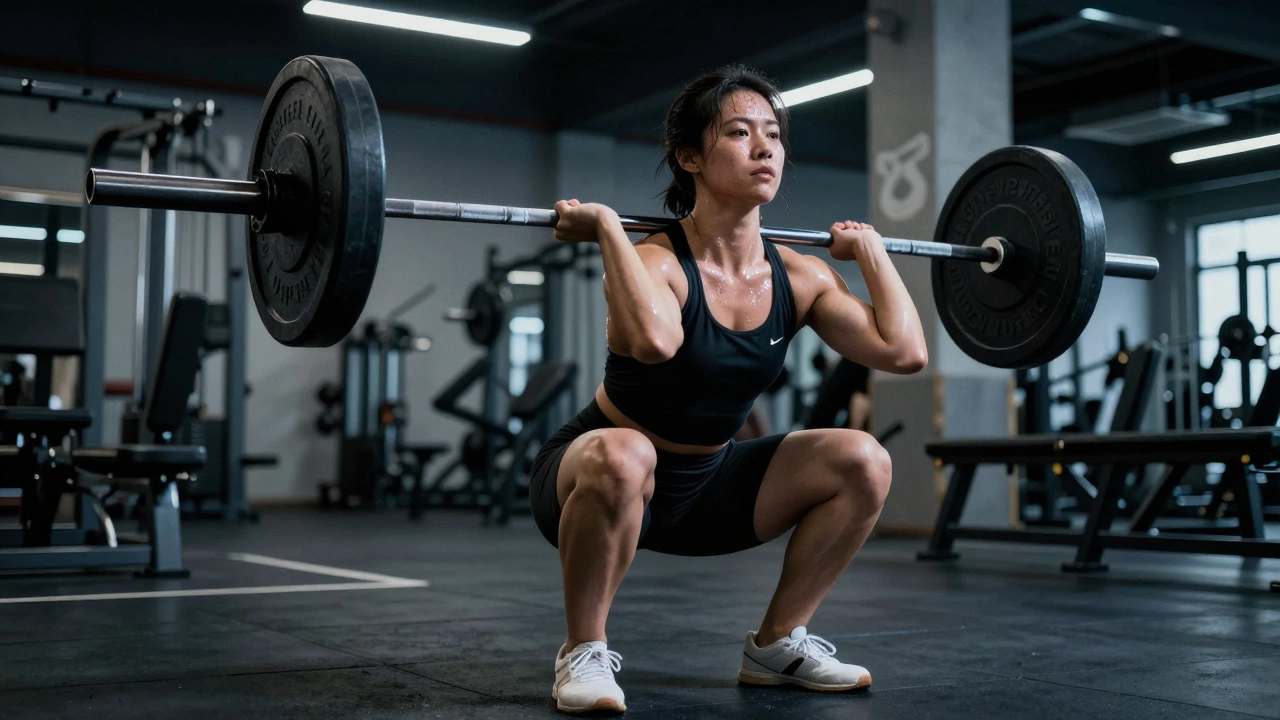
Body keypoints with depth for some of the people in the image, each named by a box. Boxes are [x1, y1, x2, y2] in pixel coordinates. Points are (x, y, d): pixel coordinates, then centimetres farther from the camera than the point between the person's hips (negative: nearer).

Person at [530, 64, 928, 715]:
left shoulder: (799, 277, -6)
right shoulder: (656, 262, -24)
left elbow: (905, 350, -18)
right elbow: (656, 338, -48)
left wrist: (868, 248, -6)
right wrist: (607, 226, -36)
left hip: (704, 489, 6)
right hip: (593, 476, -5)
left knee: (862, 461, -11)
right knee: (623, 456, -41)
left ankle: (777, 643, 7)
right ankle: (583, 651, -15)